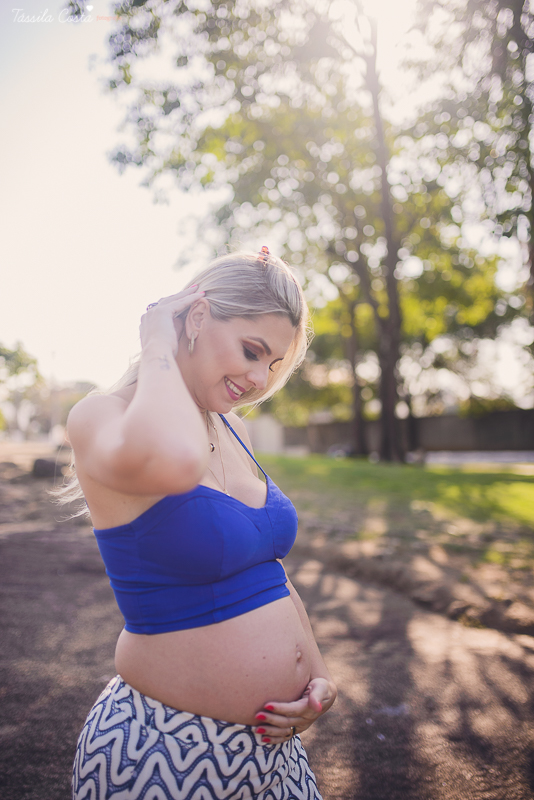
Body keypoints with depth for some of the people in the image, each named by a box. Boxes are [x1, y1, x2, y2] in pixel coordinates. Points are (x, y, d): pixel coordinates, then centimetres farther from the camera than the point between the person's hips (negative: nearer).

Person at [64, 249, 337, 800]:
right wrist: (158, 350, -25)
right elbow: (173, 461, -43)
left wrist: (317, 673, 1)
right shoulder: (102, 417, -17)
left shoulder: (231, 429, 4)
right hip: (163, 755, -6)